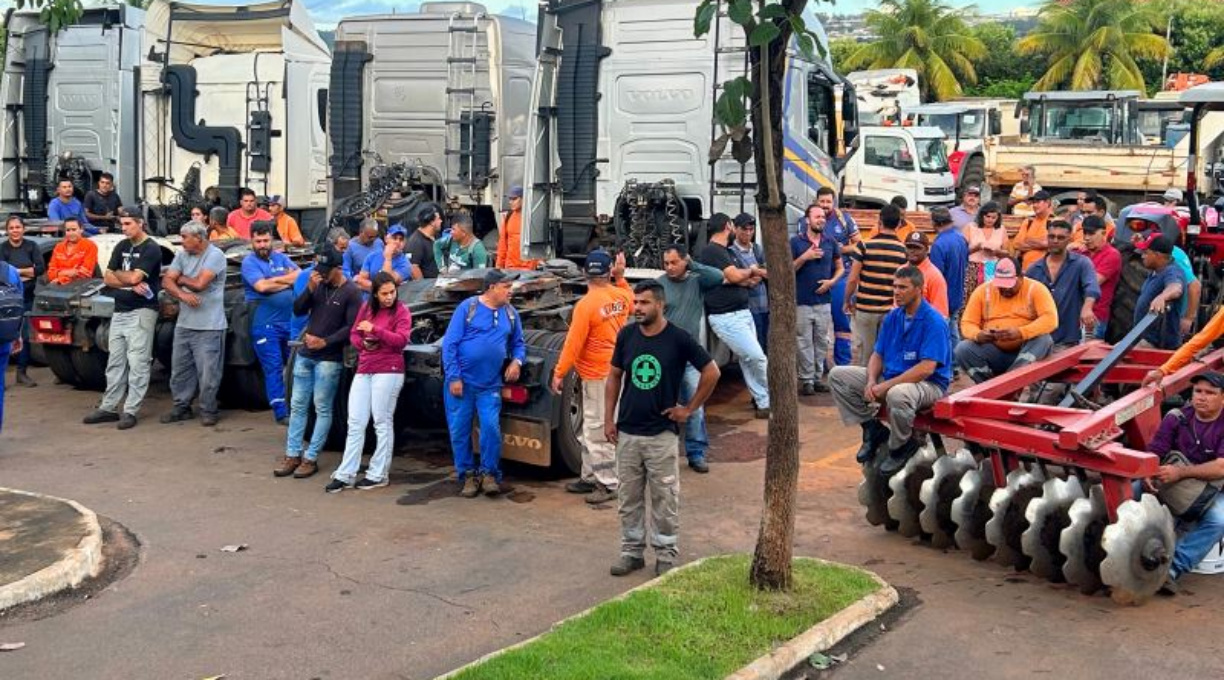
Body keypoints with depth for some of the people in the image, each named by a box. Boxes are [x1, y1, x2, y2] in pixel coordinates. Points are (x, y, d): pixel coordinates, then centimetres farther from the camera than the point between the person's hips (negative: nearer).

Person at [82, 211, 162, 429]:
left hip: (141, 311, -8)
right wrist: (131, 283, -9)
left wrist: (117, 273, 3)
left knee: (137, 364, -6)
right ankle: (109, 408, 17)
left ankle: (130, 411, -3)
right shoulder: (122, 247, 14)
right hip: (119, 311, 8)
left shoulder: (151, 249, -8)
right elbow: (108, 278, 8)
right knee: (115, 363, 11)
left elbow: (134, 277, -18)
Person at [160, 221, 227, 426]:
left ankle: (208, 410, 11)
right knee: (179, 369, 12)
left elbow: (200, 283, -18)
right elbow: (167, 281, 3)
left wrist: (180, 279, 0)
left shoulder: (215, 255, -10)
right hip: (184, 323, 7)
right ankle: (181, 407, 24)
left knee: (208, 372, -1)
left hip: (209, 326, -7)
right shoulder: (182, 255, 10)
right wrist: (182, 294, -17)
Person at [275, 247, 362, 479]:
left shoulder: (351, 293, -8)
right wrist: (310, 289, -10)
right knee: (297, 405, 8)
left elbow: (351, 328, -13)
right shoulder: (318, 285, 7)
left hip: (329, 359, -6)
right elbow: (298, 310, 5)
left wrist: (325, 342, -16)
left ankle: (311, 458, 4)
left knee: (322, 408, 0)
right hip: (305, 355, 6)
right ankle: (292, 455, 14)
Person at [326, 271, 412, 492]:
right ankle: (345, 474, 6)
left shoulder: (401, 312, -3)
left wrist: (375, 329, -23)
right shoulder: (366, 308, 13)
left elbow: (401, 340, -15)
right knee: (355, 423, 4)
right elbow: (353, 335, 18)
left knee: (382, 423, 0)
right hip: (363, 371, 5)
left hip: (388, 372, -5)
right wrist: (363, 343, -4)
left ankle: (378, 474, 7)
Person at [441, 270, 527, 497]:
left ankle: (489, 474, 8)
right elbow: (449, 344, -7)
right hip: (461, 382, -2)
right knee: (459, 431, 3)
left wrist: (517, 360, -3)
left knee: (491, 428, -8)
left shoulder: (510, 313, 8)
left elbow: (519, 343, 19)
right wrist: (454, 377, -12)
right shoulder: (468, 307, -6)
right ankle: (468, 475, 18)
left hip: (490, 385, 2)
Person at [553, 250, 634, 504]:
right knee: (593, 427, 17)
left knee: (599, 430, -3)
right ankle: (591, 476, 25)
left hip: (597, 375, -8)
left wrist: (559, 374, -10)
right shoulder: (621, 296, 1)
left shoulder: (585, 305, -19)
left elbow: (573, 343, -17)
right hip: (616, 370, 8)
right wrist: (620, 277, 22)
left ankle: (608, 484, 1)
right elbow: (631, 300, 28)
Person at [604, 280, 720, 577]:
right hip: (627, 431, 3)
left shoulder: (678, 339, -9)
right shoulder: (626, 335, 1)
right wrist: (608, 419, 4)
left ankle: (666, 554, 16)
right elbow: (614, 376, 10)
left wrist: (690, 408, -3)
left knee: (664, 497, 4)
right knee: (629, 496, 10)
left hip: (662, 433, -3)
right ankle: (632, 550, 23)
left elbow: (711, 372, -3)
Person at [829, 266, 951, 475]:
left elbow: (927, 368, -26)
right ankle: (872, 429, 3)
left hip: (928, 384, -8)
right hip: (891, 377, 8)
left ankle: (901, 446, -12)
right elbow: (877, 355, 10)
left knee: (897, 394, -43)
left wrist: (886, 386, -26)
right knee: (838, 375, -1)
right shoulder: (892, 317, 6)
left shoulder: (933, 321, -17)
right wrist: (871, 382, -13)